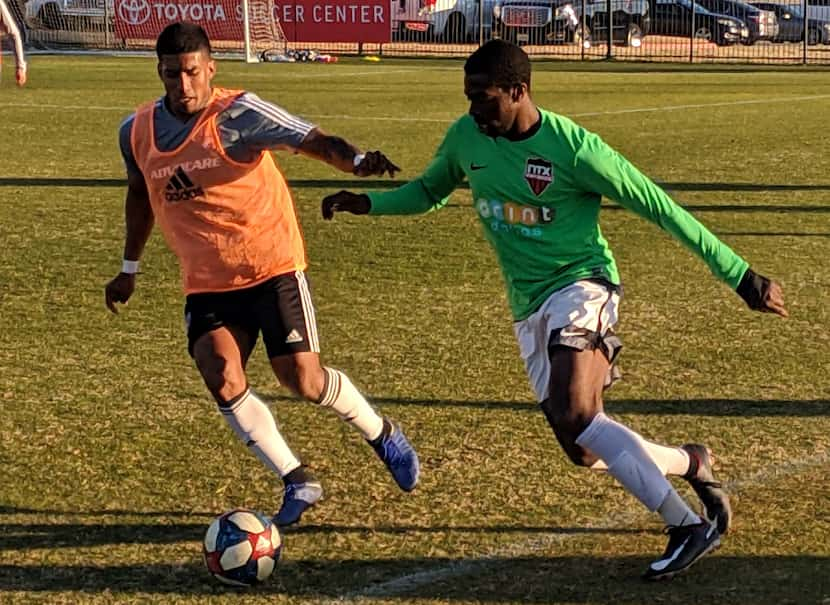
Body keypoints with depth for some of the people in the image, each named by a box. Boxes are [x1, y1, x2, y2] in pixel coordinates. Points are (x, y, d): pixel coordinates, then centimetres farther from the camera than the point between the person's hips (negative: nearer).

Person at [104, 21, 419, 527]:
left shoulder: (237, 115, -15)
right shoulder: (137, 132, 2)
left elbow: (311, 139, -27)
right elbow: (140, 194, 21)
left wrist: (356, 160, -47)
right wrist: (130, 268, 27)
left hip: (272, 267, -4)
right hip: (207, 282, 4)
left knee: (305, 382, -7)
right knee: (222, 380, -15)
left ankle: (383, 435, 23)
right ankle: (298, 482, 1)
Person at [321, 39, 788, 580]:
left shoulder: (572, 148, -17)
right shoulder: (467, 137, 0)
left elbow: (658, 206, -12)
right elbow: (430, 191, 21)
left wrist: (740, 276, -10)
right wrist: (368, 203, 4)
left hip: (579, 287, -6)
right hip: (530, 310, 6)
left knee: (574, 417, -29)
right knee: (584, 450, 2)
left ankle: (688, 526, -20)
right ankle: (690, 462, 29)